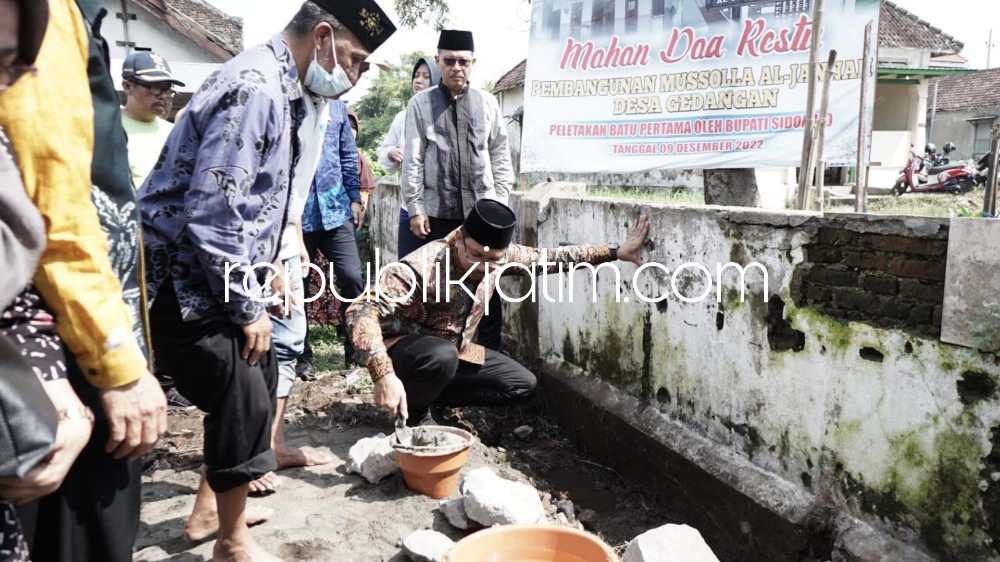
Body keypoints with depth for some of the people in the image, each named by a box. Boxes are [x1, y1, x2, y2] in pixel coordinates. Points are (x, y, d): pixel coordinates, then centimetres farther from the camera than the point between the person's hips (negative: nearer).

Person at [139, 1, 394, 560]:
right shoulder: (255, 88, -22)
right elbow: (211, 215, -28)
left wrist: (264, 273, 12)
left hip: (218, 279, 10)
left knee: (259, 378, 18)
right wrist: (249, 308, -19)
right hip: (184, 282, -10)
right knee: (243, 400, -3)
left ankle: (210, 508, 35)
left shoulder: (281, 90, 10)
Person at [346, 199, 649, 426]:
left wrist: (615, 252, 0)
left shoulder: (499, 257, -12)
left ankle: (424, 394, 4)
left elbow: (548, 257, 2)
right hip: (403, 349, -7)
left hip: (453, 351, 7)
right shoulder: (423, 266, -33)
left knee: (523, 384, 0)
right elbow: (361, 311, -39)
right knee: (442, 356, -39)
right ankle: (415, 413, -6)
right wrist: (384, 376, -50)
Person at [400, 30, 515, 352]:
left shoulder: (487, 103, 8)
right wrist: (415, 208, -6)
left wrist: (498, 201, 1)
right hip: (437, 212, -1)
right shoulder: (420, 104, 2)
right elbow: (412, 160, -1)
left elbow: (500, 156, 9)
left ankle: (490, 353, 15)